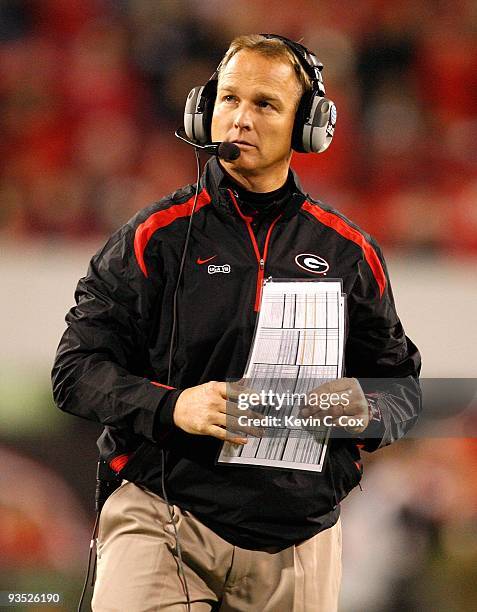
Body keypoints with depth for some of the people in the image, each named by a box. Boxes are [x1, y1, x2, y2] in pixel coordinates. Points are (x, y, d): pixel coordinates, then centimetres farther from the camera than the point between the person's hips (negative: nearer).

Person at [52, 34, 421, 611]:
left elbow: (401, 385, 15)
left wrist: (365, 411, -9)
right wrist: (172, 407, -19)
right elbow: (77, 368, -2)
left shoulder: (348, 252, 9)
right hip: (162, 517, -3)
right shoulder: (158, 235, 2)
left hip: (298, 537, 3)